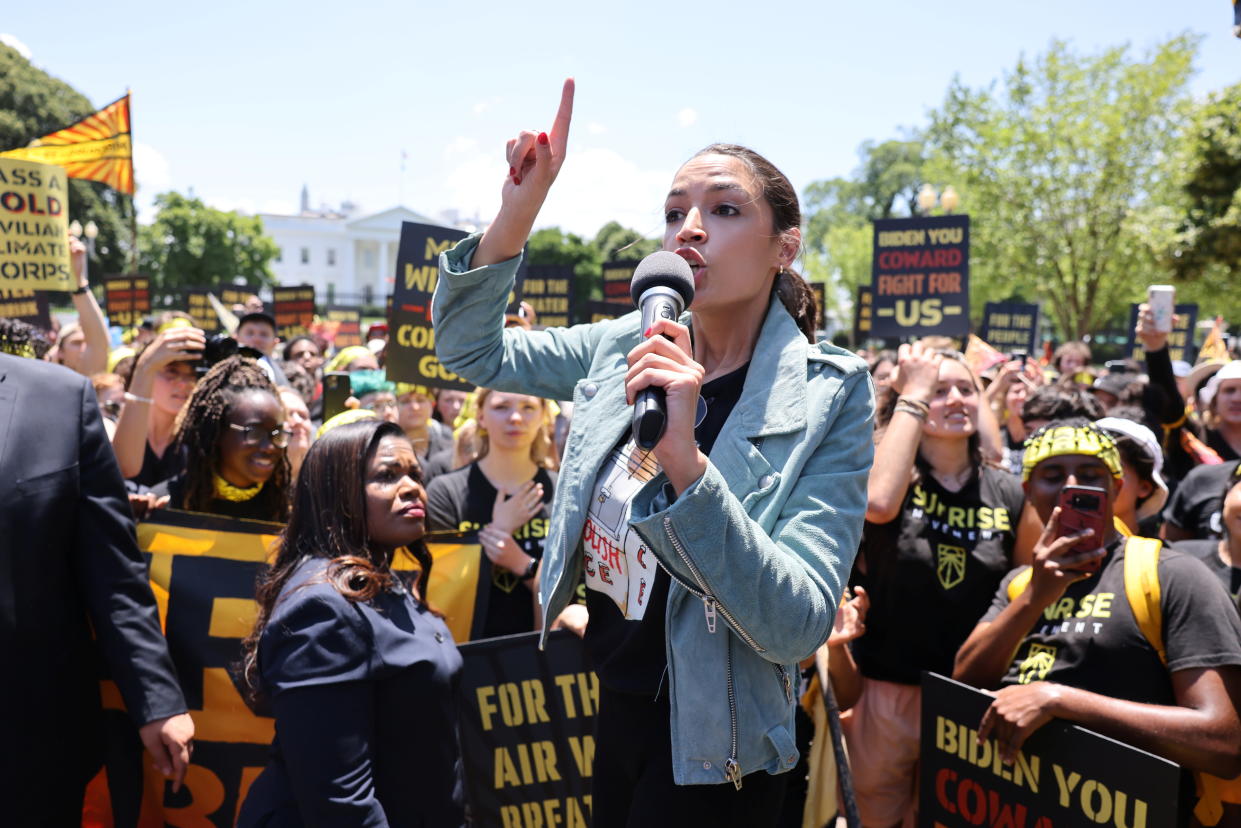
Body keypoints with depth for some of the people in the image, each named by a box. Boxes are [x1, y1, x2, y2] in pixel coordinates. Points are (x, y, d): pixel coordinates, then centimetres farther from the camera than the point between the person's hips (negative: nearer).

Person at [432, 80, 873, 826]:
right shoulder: (631, 347, -3)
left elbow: (797, 626, -25)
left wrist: (682, 456, -38)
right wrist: (517, 211, -13)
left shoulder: (828, 393, -18)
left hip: (709, 755, -5)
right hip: (618, 707, 5)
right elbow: (472, 349, 3)